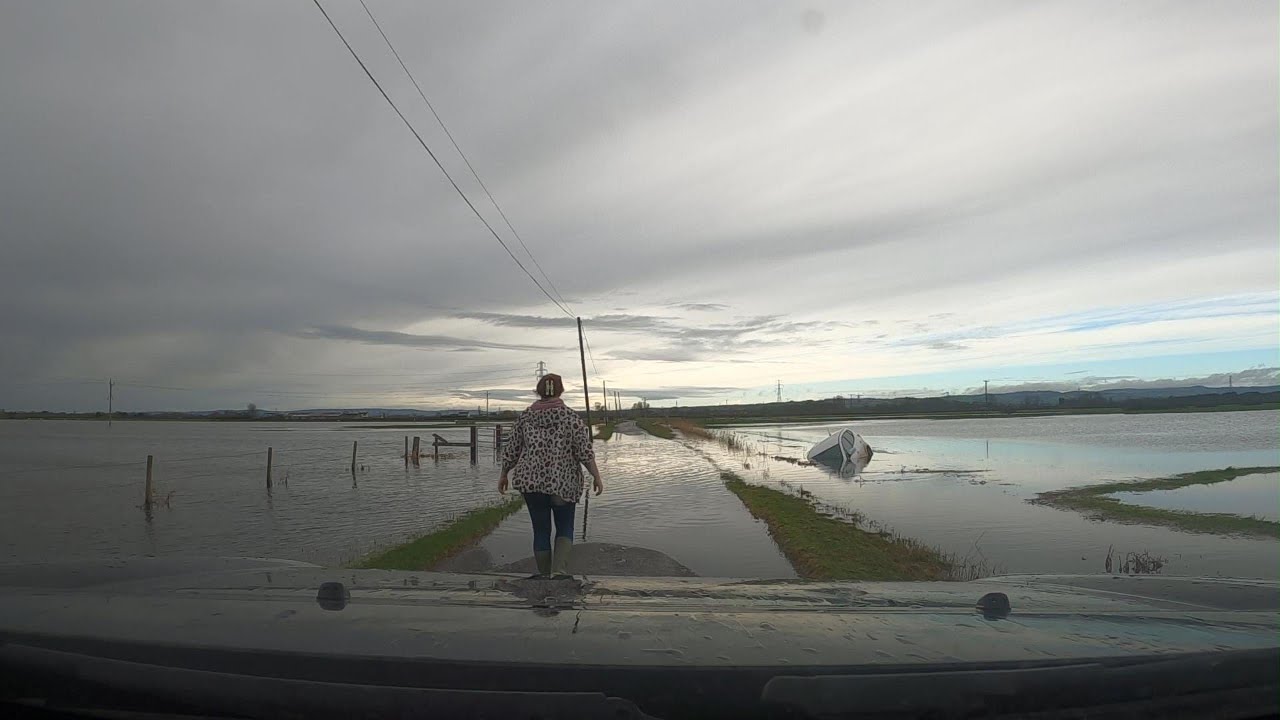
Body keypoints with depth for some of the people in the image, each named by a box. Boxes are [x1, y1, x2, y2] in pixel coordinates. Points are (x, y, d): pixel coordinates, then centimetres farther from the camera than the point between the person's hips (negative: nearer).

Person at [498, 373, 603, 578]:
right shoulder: (571, 417, -4)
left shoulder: (525, 417, 4)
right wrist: (596, 477, -3)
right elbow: (585, 451, -9)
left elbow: (511, 450, 8)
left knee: (541, 531, 12)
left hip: (530, 481, 2)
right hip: (563, 482, -2)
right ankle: (559, 571, -8)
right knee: (565, 528, 12)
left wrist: (504, 475, 19)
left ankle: (545, 576, 18)